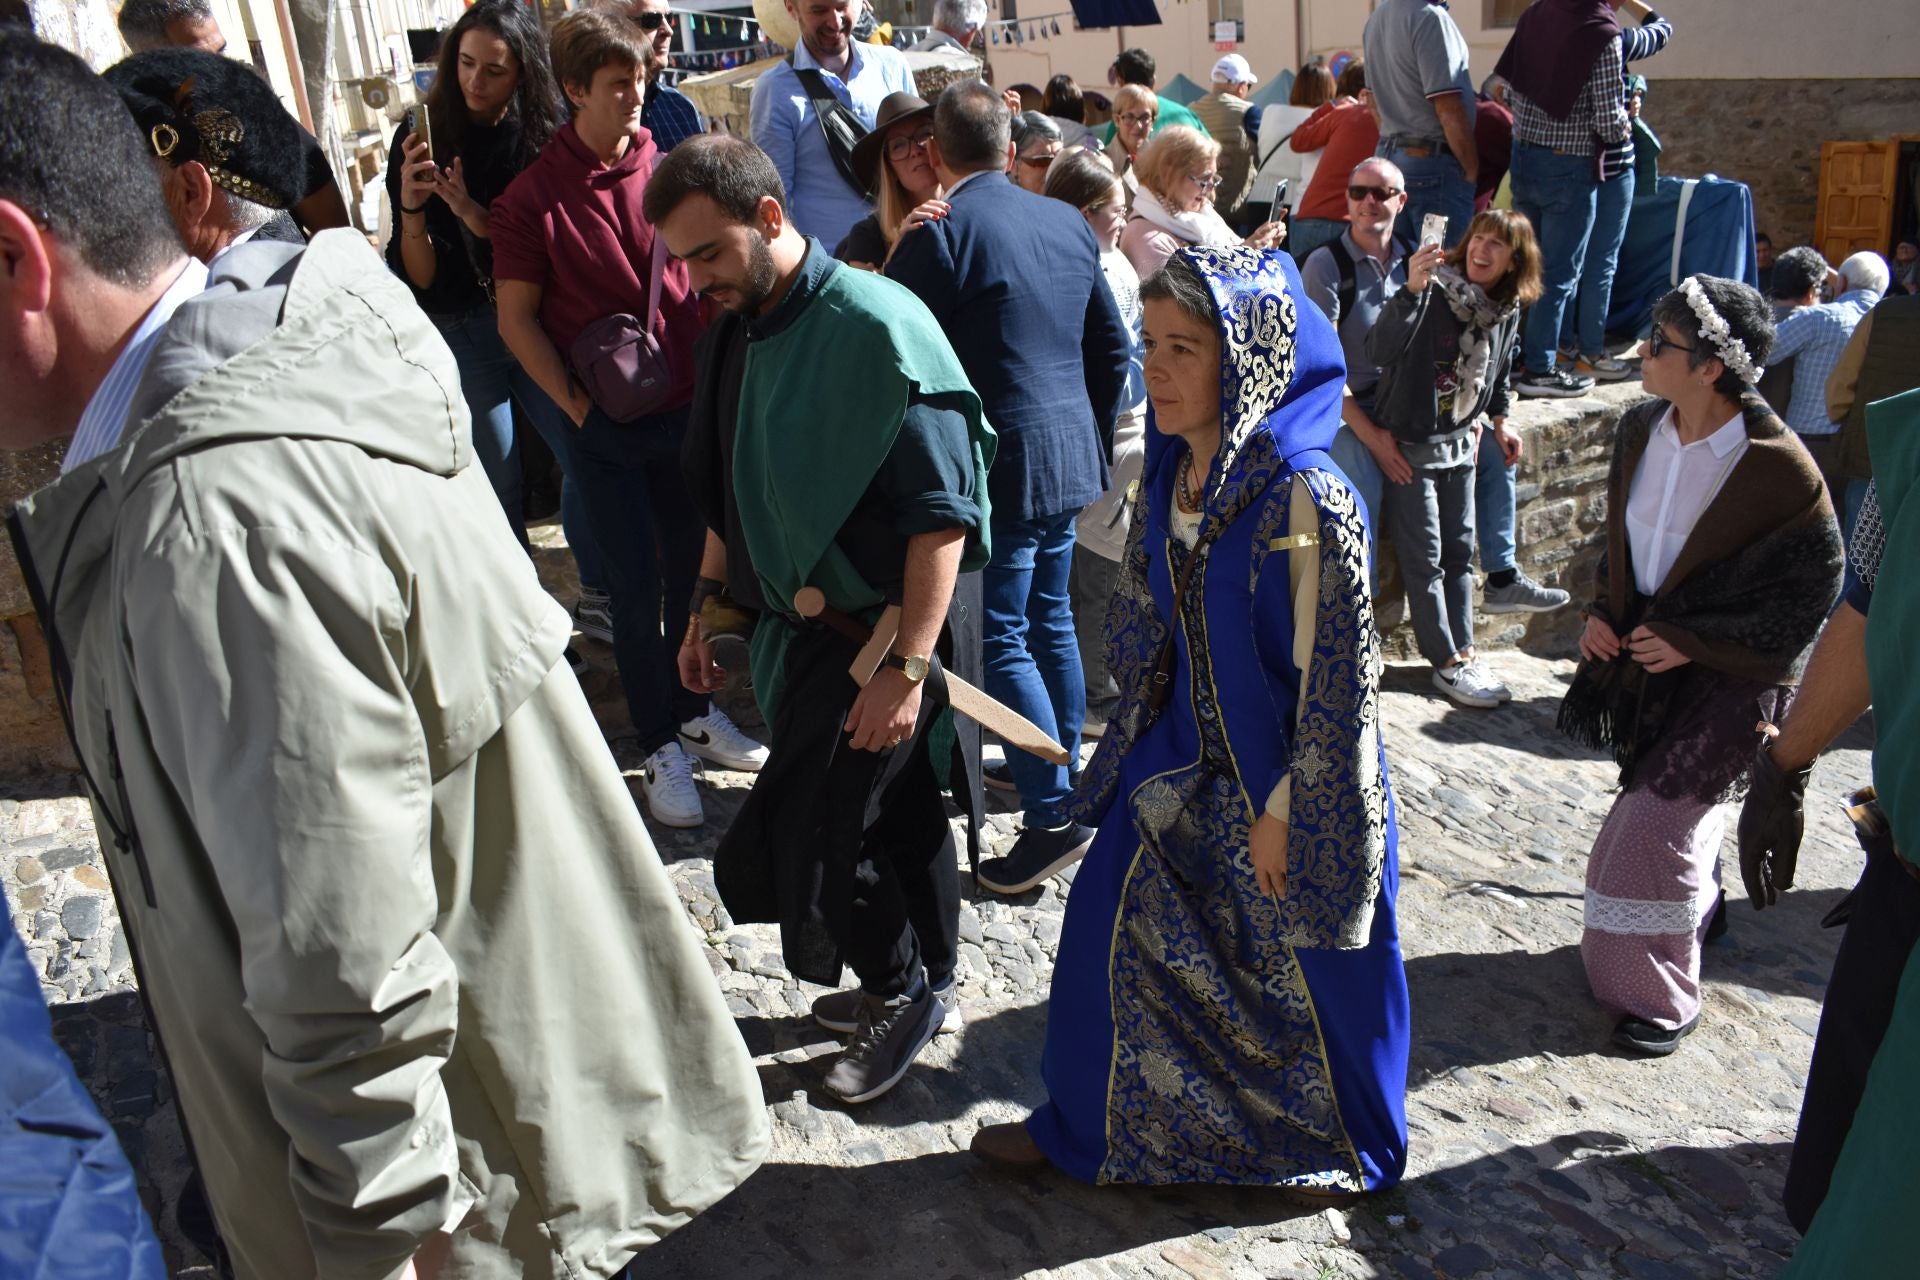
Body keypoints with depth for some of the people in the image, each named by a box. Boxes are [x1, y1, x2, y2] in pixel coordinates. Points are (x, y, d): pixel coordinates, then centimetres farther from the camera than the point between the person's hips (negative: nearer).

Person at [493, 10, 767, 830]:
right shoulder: (533, 196, -7)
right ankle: (660, 747, 17)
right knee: (636, 587, 3)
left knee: (693, 567, 13)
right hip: (602, 421, -3)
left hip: (684, 407, 4)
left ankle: (694, 710, 33)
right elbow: (516, 317, -3)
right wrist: (575, 403, -11)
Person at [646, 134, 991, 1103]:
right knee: (895, 814, 19)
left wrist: (907, 668, -23)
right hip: (799, 620, 7)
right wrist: (709, 604, 18)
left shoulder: (876, 327, -20)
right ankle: (921, 987, 37)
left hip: (880, 626, -7)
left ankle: (903, 987, 21)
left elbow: (942, 514, -22)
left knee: (814, 830, -3)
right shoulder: (734, 329, 5)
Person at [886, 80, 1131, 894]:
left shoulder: (939, 231, -13)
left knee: (1001, 637, -1)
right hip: (1069, 456, 8)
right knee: (1050, 620, 19)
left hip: (999, 463, -7)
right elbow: (1112, 346, 15)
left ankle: (1054, 815, 1)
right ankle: (1063, 771, 33)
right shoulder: (1067, 223, 9)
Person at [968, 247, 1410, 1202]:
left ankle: (1349, 1148, 40)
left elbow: (1337, 675, -20)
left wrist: (1284, 810, -16)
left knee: (1307, 968, 12)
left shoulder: (1304, 498, -24)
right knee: (1116, 926, 15)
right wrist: (1140, 741, 14)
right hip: (1183, 766, 7)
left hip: (1289, 779, -7)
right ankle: (1082, 1124, 38)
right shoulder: (1170, 477, -1)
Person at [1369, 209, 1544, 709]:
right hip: (1409, 443, -7)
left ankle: (1463, 651, 21)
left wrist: (1498, 415, 16)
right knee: (1425, 559, -1)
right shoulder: (1435, 292, -19)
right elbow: (1380, 350, -35)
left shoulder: (1508, 311, 1)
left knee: (1459, 553, 12)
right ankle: (1447, 664, 8)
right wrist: (1412, 289, -44)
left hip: (1460, 442, 7)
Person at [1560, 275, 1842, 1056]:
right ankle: (1700, 909, 50)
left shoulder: (1778, 467, -21)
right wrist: (1603, 610, -2)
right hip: (1646, 654, 6)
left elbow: (1813, 586, -14)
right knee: (1677, 812, 22)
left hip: (1728, 673, -6)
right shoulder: (1641, 430, -3)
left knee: (1654, 828, -7)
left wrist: (1696, 641, -17)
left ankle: (1660, 999, 12)